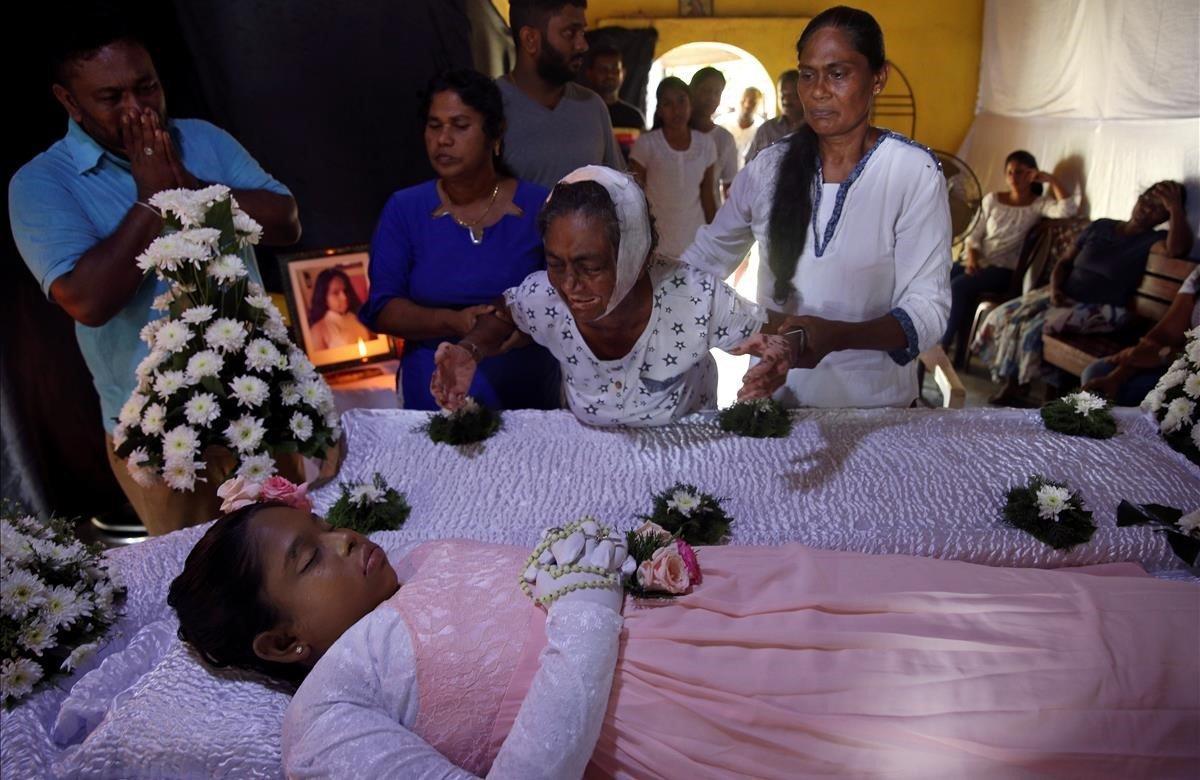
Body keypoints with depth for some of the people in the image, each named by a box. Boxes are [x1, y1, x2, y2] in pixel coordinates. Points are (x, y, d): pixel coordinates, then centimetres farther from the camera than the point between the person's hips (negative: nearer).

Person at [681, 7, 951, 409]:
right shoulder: (769, 166, -2)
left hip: (870, 403, -2)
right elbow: (706, 255, 6)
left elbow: (928, 308, -16)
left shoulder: (914, 171, -11)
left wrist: (837, 336, -33)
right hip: (774, 394, 3)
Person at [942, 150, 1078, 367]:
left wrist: (1051, 179, -12)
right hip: (979, 263, 4)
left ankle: (942, 347, -20)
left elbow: (1069, 210, -19)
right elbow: (974, 235, 10)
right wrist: (971, 258, -9)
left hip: (1005, 270, -4)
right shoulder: (992, 199, 12)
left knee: (958, 286, -31)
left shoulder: (1039, 204, 1)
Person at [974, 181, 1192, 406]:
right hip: (1064, 296, 6)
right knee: (1004, 316, -14)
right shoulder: (1101, 227, 12)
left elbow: (1178, 249, -28)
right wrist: (1055, 288, -6)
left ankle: (1019, 388, -8)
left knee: (1034, 328, -27)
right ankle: (1010, 386, -8)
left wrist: (1175, 207, -23)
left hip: (1099, 310, -6)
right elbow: (1065, 262, 12)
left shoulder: (1155, 241, -2)